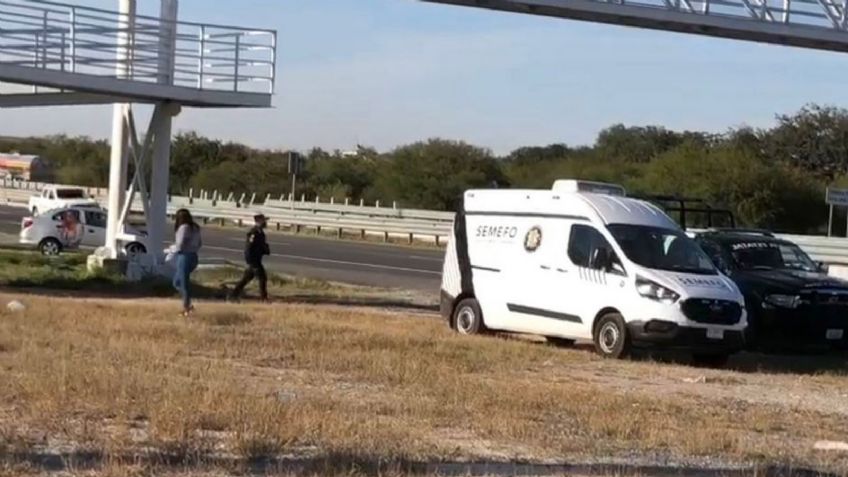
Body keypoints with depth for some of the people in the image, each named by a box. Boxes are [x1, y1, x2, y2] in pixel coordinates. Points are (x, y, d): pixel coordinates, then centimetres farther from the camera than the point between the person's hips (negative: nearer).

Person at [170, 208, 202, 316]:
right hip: (192, 256, 9)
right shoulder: (194, 228, 11)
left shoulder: (184, 228, -16)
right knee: (177, 282, 19)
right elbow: (200, 243, 20)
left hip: (184, 258, -9)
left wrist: (170, 249, 0)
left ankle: (186, 309, 5)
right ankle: (187, 305, 15)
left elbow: (179, 246, -18)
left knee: (184, 283, -1)